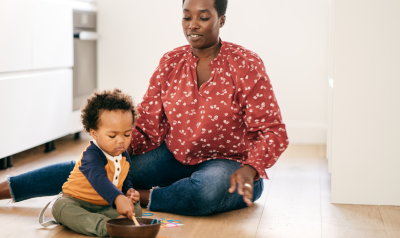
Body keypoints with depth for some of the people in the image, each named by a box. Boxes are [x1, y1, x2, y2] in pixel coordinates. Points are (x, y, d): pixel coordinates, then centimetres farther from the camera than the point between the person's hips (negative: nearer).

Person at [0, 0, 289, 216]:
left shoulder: (246, 64, -12)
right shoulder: (170, 62, 2)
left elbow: (273, 131, -15)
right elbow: (147, 123, 1)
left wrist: (249, 169, -33)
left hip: (227, 163, -3)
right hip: (174, 157, 4)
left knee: (210, 189, -41)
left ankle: (139, 196, -19)